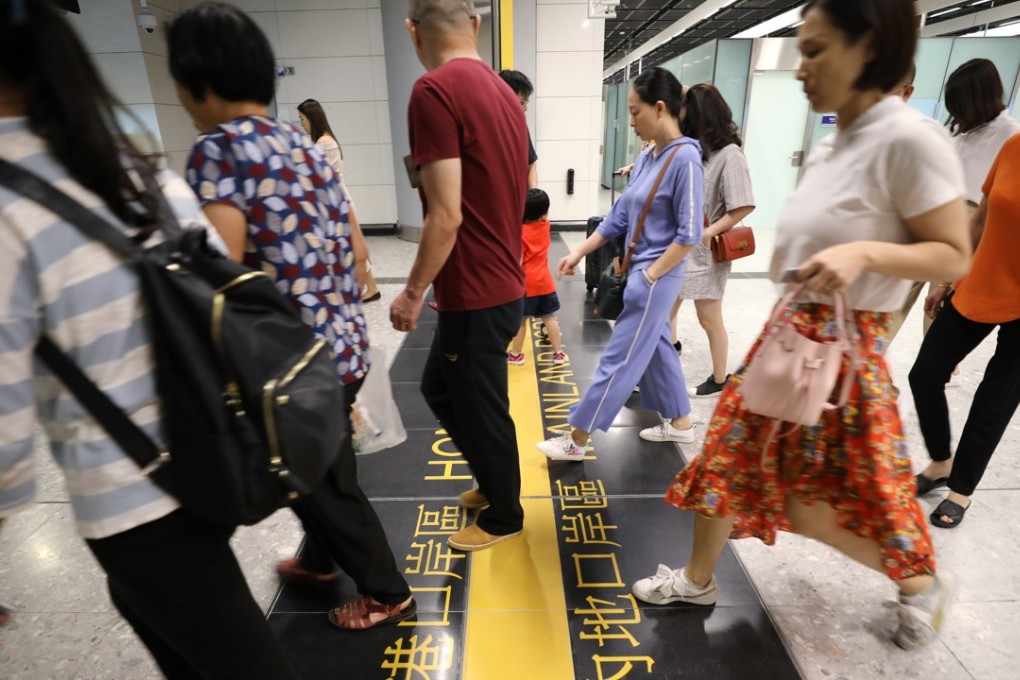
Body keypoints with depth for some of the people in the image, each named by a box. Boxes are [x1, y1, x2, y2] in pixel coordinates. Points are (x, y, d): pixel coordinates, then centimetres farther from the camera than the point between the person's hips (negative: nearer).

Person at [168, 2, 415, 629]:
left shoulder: (220, 149, -15)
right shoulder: (306, 144, 10)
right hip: (346, 344, 8)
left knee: (328, 485, 13)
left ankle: (387, 595, 32)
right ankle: (319, 557, 52)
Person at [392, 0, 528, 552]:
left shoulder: (434, 91, -16)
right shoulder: (503, 92, 10)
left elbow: (446, 216, -22)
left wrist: (413, 292, -10)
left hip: (475, 295, -9)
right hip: (500, 285, 9)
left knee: (480, 410, 10)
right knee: (439, 388, 25)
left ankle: (504, 516, 34)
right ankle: (495, 482, 43)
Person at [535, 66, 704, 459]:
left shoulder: (685, 158, -17)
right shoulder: (646, 158, 8)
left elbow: (690, 233, -18)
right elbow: (619, 217, 11)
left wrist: (650, 276, -17)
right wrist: (579, 253, 7)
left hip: (656, 278, -9)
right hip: (639, 272, 9)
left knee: (618, 361, -2)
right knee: (656, 349, 18)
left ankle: (576, 442, 9)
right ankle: (680, 423, 36)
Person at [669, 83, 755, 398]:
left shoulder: (729, 155, -14)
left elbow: (744, 206, -19)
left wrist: (708, 233, -20)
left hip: (704, 251, -7)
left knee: (709, 319, 6)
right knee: (665, 310, 13)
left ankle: (719, 380, 24)